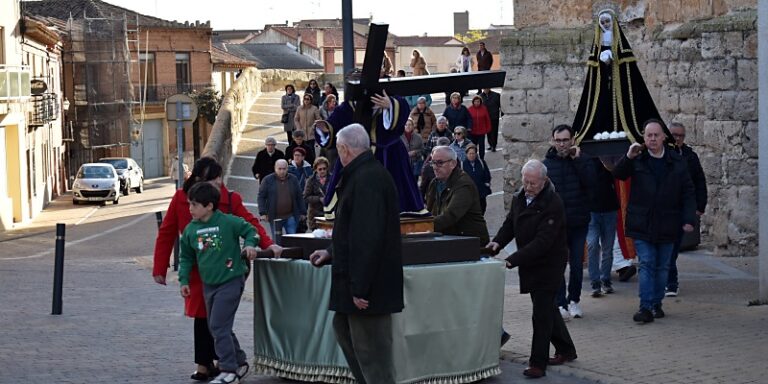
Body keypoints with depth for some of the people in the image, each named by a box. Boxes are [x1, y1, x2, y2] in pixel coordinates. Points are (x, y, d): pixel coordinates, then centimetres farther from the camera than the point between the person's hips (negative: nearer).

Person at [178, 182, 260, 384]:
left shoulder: (229, 222, -14)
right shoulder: (190, 229, 2)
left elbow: (250, 230, 1)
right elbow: (186, 257, 12)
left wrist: (250, 244, -18)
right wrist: (184, 280, 6)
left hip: (231, 280, -7)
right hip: (208, 284, 7)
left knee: (219, 326, -13)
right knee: (217, 327, 14)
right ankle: (239, 361, 29)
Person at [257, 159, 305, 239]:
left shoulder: (293, 179, 6)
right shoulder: (267, 180, -1)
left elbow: (299, 197, 11)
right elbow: (261, 197, -1)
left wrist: (302, 212, 10)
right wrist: (263, 213, -9)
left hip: (290, 217, 1)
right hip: (275, 217, -1)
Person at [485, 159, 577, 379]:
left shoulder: (553, 204, -22)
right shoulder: (518, 198, 3)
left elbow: (542, 241, -28)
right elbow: (510, 224, 12)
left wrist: (512, 260, -33)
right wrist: (498, 242, -11)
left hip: (549, 264, -8)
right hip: (529, 263, 8)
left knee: (542, 313, -8)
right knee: (547, 307, 18)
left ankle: (538, 363, -3)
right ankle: (566, 350, 33)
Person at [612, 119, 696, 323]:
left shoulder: (676, 162, 2)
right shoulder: (637, 160, -1)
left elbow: (688, 193, 4)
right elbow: (618, 174, -12)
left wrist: (689, 219, -4)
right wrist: (628, 157, -28)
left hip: (667, 226, 2)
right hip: (642, 225, -2)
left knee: (662, 267, 11)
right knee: (646, 265, -6)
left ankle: (656, 304, 23)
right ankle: (646, 308, -9)